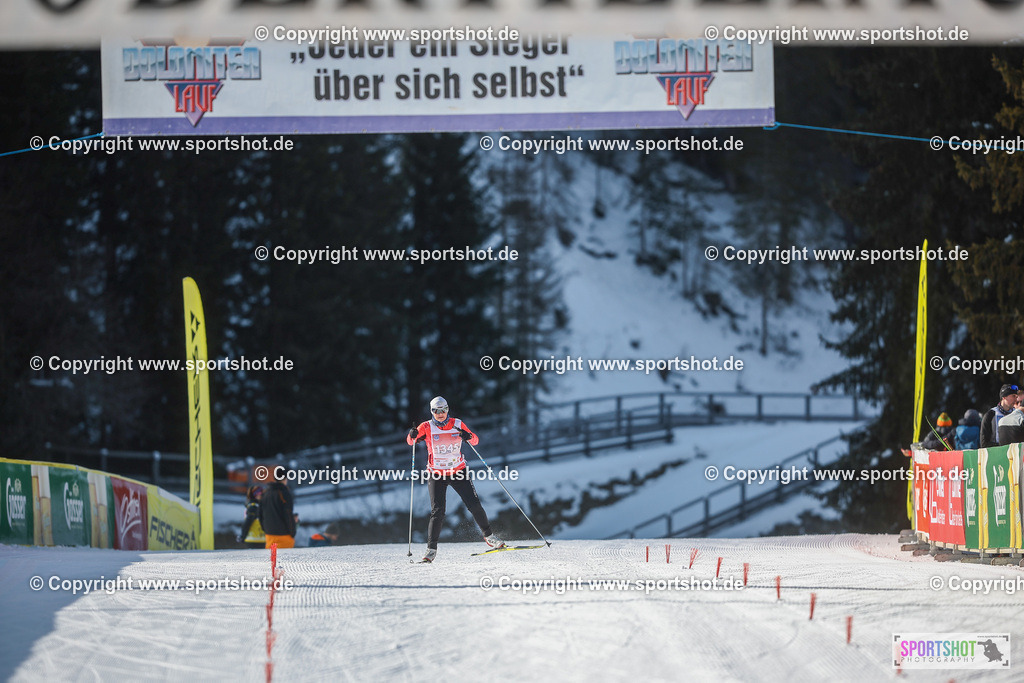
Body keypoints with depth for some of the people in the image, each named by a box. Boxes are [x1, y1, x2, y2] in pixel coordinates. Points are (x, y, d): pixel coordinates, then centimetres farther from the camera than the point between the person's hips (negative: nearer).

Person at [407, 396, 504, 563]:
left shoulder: (457, 425, -1)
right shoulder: (427, 427, -5)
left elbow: (475, 441, 0)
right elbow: (411, 441, -11)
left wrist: (468, 436, -24)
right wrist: (412, 436, -35)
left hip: (458, 472, 2)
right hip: (436, 474, -2)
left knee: (474, 505, -1)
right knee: (438, 511, -13)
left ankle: (488, 535, 21)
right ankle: (431, 549, -7)